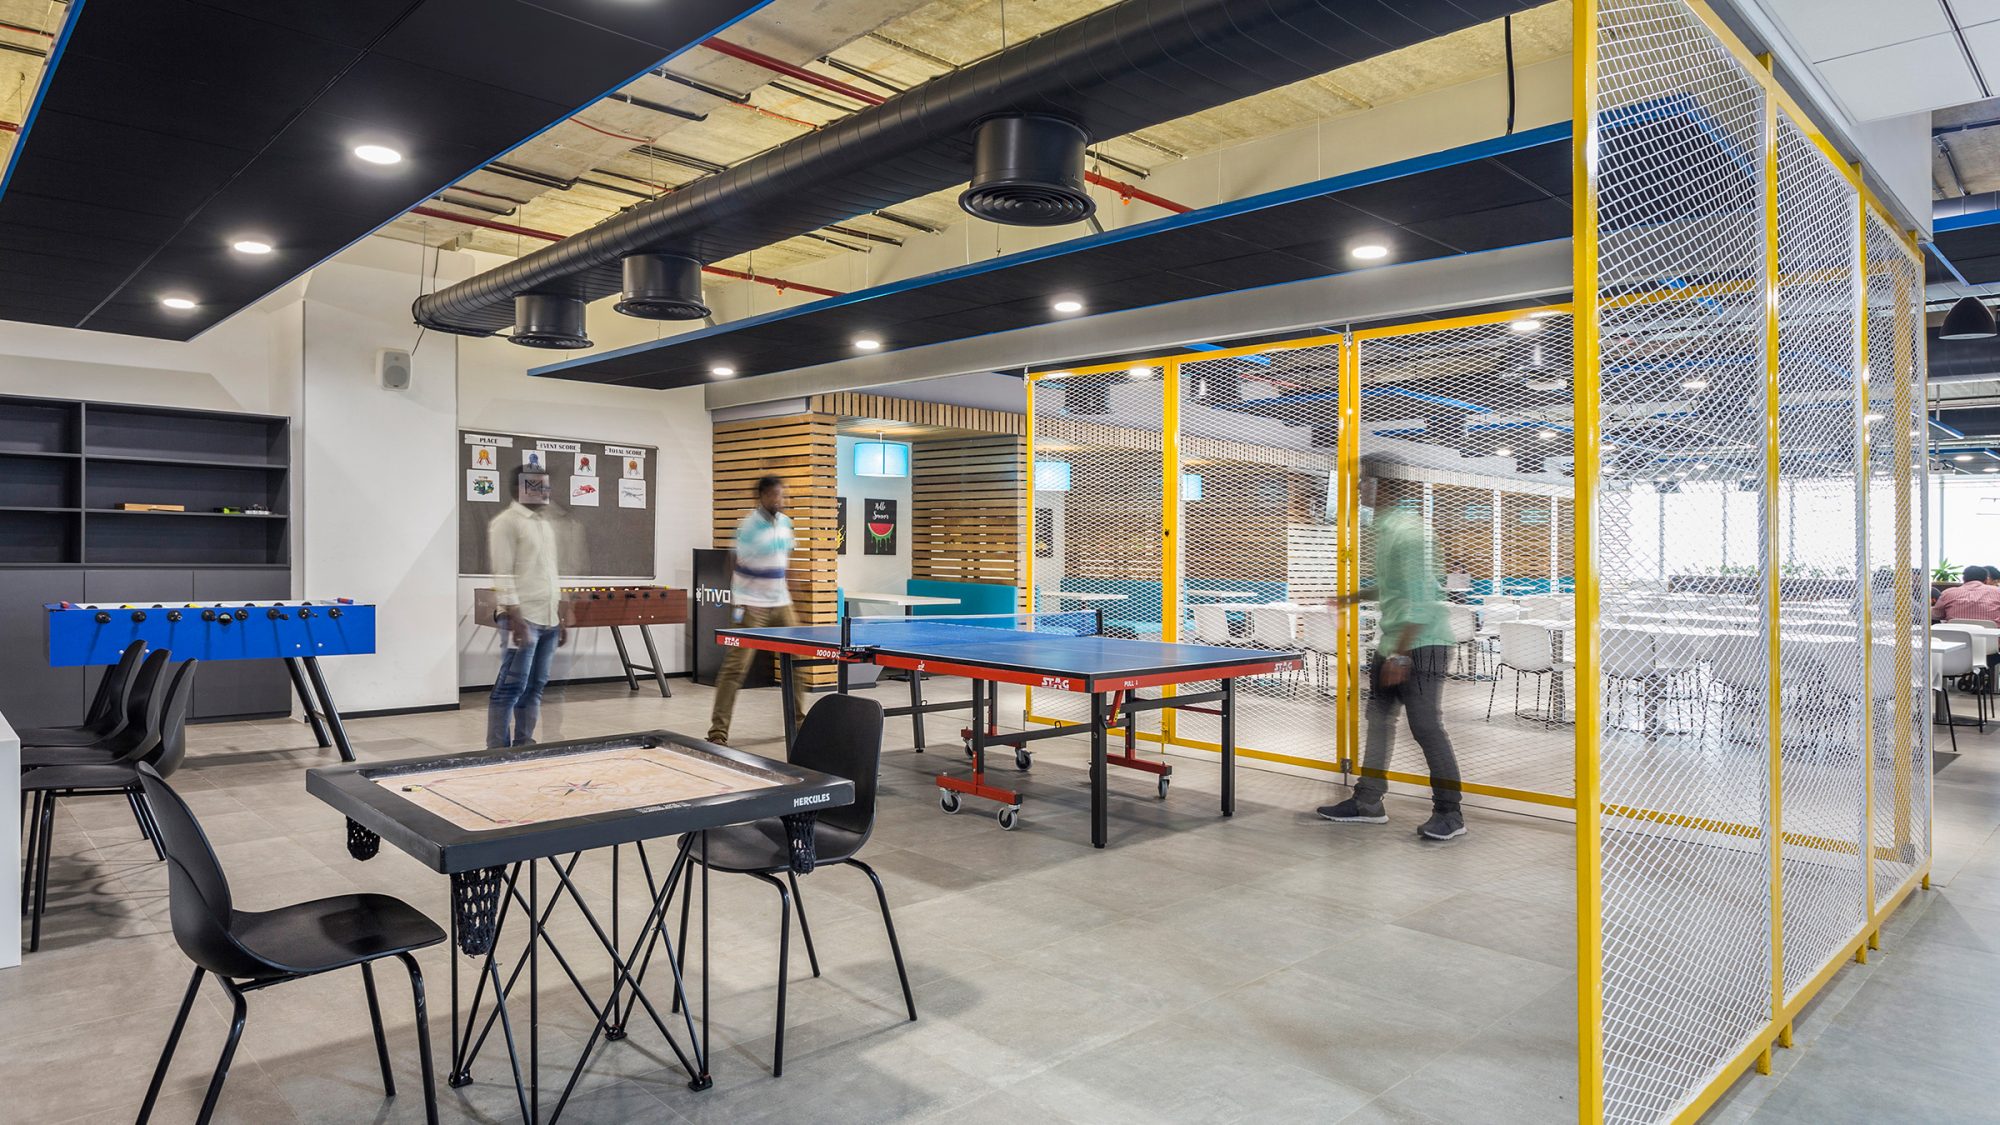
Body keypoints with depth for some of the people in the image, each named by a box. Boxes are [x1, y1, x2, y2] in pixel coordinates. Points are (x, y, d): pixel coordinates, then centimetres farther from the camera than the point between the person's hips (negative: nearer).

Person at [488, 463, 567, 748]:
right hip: (523, 618, -8)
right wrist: (515, 620, -19)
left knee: (534, 687, 10)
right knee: (511, 687, -6)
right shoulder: (507, 522, -6)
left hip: (548, 619, 8)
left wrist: (561, 620, 18)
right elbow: (503, 575, -13)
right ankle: (497, 751, 0)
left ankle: (524, 746, 16)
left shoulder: (547, 522, 18)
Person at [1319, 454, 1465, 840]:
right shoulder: (1385, 528, 13)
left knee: (1426, 727, -5)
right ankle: (1368, 803, 22)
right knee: (1378, 719, 13)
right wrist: (1354, 597, 18)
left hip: (1421, 645, -10)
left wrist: (1400, 655, -22)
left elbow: (1418, 597, -22)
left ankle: (1449, 814, 7)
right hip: (1392, 644, 10)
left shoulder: (1408, 530, -18)